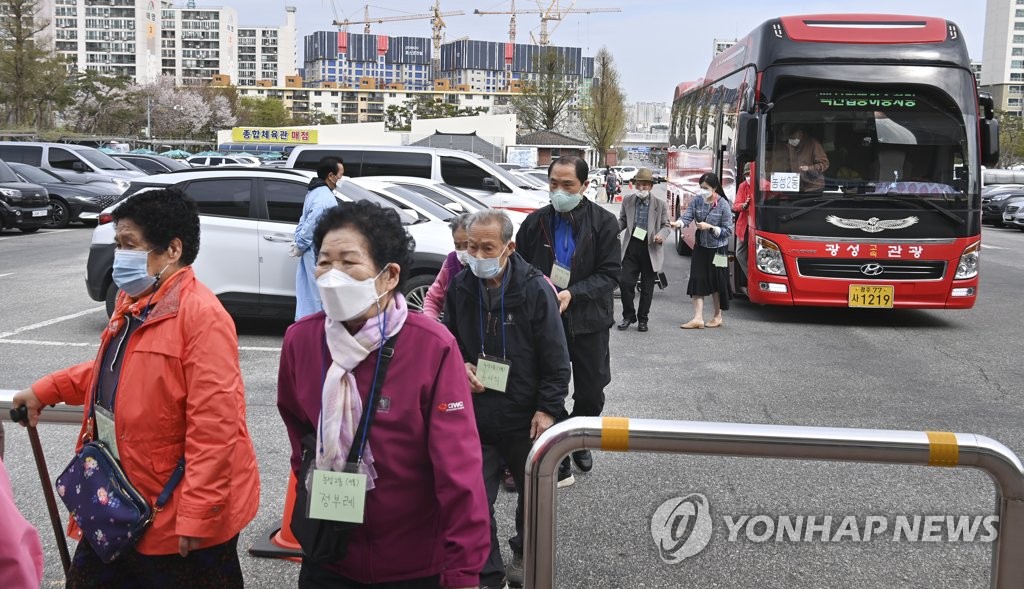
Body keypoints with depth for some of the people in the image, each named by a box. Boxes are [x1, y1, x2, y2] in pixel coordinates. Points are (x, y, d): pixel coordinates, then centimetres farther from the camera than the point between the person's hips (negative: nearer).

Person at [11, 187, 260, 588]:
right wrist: (45, 390, 21)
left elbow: (214, 426, -26)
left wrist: (197, 515, -25)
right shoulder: (133, 303, 8)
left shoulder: (201, 315, -23)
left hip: (179, 516, -9)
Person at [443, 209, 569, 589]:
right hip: (475, 415, 2)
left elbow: (555, 358, -11)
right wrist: (460, 366, -10)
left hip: (524, 417, -2)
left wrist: (547, 409, -13)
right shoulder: (460, 287, -5)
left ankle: (524, 553, 45)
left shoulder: (535, 289, -15)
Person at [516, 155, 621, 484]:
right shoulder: (536, 222, 0)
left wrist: (572, 294, -22)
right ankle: (558, 462, 15)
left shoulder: (603, 222, -6)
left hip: (589, 323, 0)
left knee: (591, 393, 13)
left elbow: (610, 274, -9)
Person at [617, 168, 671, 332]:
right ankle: (628, 316, 15)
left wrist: (661, 235, -17)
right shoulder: (627, 201, 5)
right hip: (631, 248, 1)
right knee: (625, 282, -4)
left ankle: (642, 319, 21)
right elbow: (622, 221, 13)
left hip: (651, 249, -1)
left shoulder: (660, 204, -1)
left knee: (647, 287, 7)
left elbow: (666, 225, 5)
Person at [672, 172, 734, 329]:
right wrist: (677, 223, -32)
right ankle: (698, 318, -1)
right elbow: (686, 217, -12)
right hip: (700, 247, 4)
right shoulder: (697, 201, -1)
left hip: (717, 249, -4)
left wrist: (710, 227, -22)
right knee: (697, 281, -2)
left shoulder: (723, 205, -12)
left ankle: (717, 317, 22)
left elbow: (728, 230, -11)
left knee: (716, 283, 6)